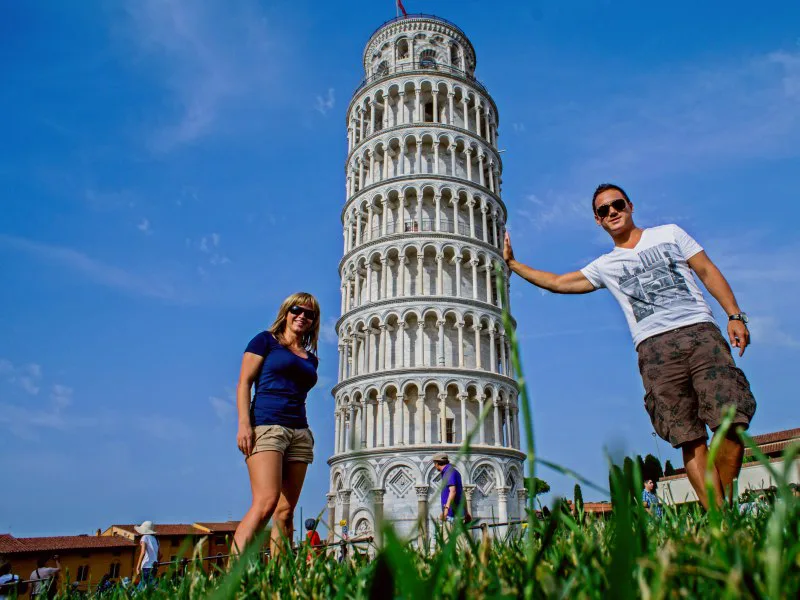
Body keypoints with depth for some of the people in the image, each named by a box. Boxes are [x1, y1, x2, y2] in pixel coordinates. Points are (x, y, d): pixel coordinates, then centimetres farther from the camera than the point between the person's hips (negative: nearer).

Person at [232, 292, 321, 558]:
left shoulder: (311, 358, 23)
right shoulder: (265, 340, 8)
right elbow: (244, 382, 0)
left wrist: (307, 435, 13)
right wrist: (243, 423, -13)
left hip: (300, 433, 6)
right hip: (266, 425, -6)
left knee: (286, 510, 1)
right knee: (266, 501, -21)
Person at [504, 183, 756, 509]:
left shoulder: (669, 233, 19)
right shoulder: (605, 266, 19)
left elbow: (708, 272, 13)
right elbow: (556, 283, 22)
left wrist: (734, 315, 2)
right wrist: (512, 263, 22)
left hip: (700, 331, 0)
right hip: (655, 347, 1)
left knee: (732, 420, -12)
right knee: (689, 438, -6)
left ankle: (724, 505, 4)